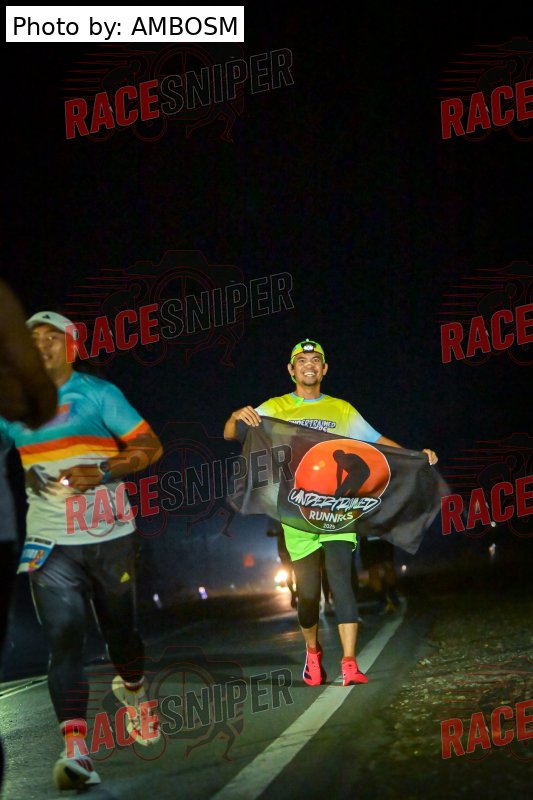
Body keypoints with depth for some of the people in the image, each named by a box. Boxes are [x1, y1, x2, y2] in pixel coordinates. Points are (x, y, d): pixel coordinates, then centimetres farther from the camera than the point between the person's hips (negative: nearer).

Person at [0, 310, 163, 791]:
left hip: (110, 537, 0)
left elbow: (150, 447, -3)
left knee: (120, 628, 13)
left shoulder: (98, 393, 2)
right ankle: (75, 751, -18)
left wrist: (102, 472, -17)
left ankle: (134, 692, 45)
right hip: (51, 543, 1)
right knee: (64, 639, -12)